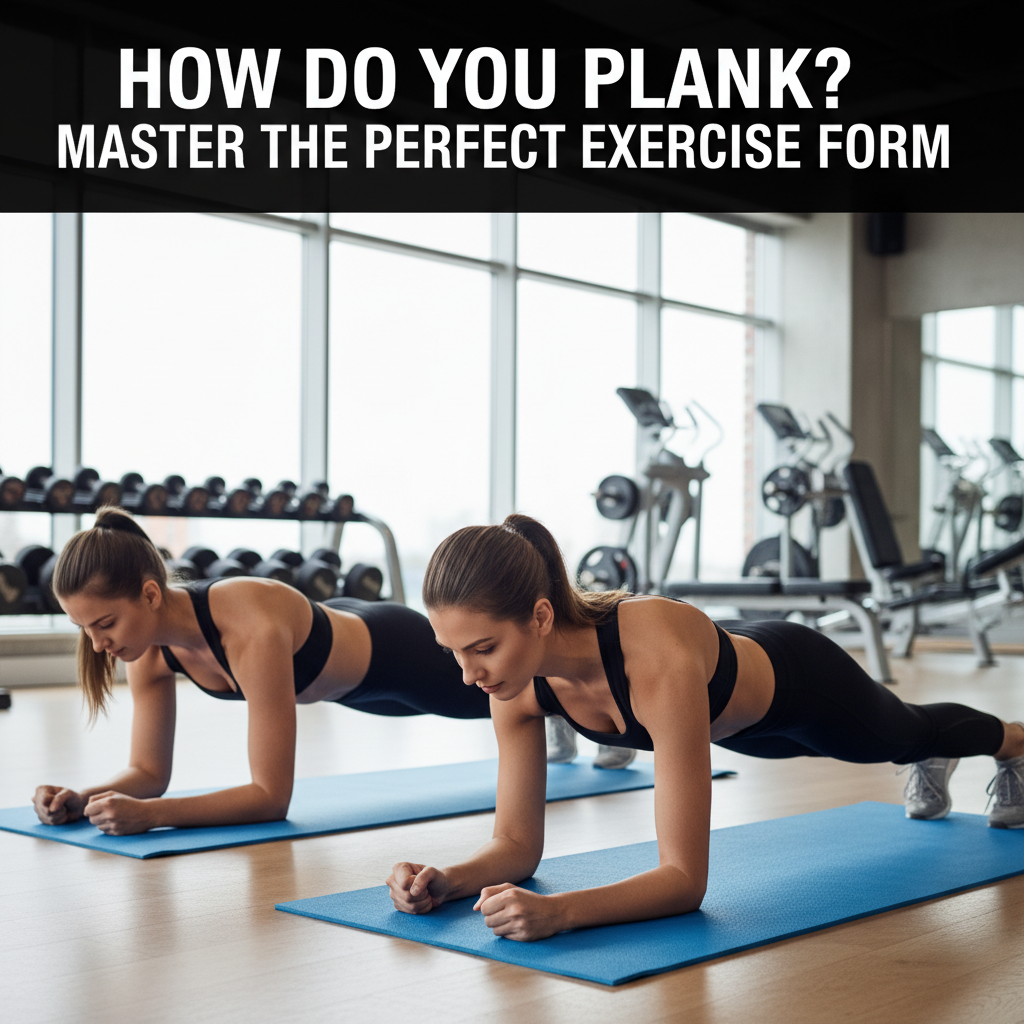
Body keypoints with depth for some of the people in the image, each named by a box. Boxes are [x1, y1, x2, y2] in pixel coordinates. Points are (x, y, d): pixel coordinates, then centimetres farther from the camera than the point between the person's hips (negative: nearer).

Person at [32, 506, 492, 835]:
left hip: (397, 654, -6)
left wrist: (150, 814, -53)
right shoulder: (151, 648, -26)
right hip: (342, 635, 6)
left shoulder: (253, 630, -48)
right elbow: (149, 772, -15)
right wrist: (83, 799, -35)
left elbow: (272, 797, -44)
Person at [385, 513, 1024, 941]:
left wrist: (559, 911, -63)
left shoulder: (660, 661, -51)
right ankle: (934, 768, 76)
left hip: (802, 681, -5)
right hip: (735, 719, 5)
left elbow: (685, 879, -48)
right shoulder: (520, 682, -32)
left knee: (907, 734, 32)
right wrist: (449, 881, -42)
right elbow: (518, 845, -22)